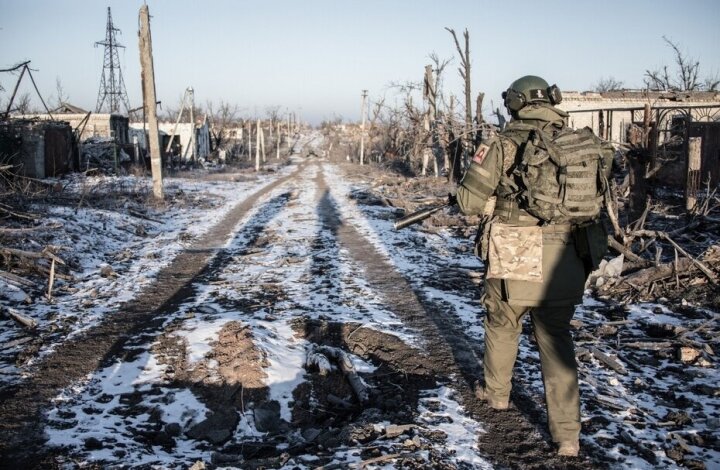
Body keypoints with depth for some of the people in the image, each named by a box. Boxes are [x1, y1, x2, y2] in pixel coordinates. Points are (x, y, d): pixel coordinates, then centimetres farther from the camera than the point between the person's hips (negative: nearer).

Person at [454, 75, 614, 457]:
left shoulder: (504, 145, -7)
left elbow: (470, 202, -5)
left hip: (514, 262, -2)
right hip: (564, 265, 3)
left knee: (502, 326, 22)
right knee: (556, 341, 12)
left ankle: (496, 393, 43)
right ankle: (567, 435, 9)